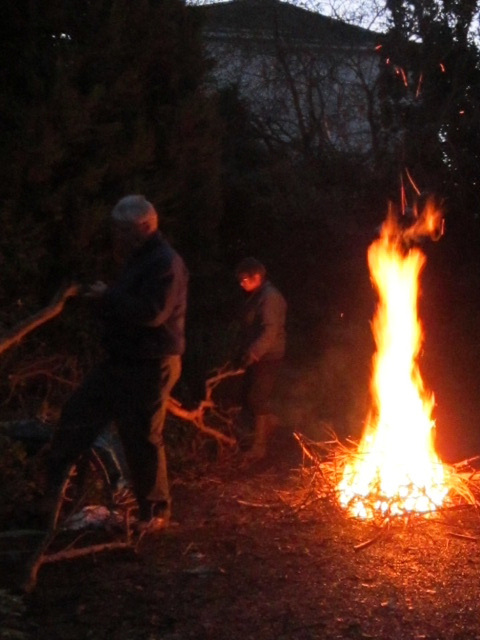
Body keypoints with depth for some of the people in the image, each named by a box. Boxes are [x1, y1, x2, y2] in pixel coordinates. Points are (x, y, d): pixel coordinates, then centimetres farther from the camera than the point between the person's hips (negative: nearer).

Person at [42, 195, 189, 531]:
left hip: (151, 367, -10)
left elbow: (151, 313, -29)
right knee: (77, 416, 12)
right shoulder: (140, 259, 15)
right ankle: (52, 489, 24)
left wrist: (108, 296, -19)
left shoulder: (165, 263, -17)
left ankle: (155, 513, 14)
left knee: (143, 439, -2)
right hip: (122, 361, 10)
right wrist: (107, 298, 8)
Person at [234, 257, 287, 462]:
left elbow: (270, 331, -26)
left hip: (267, 358, -9)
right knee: (249, 396, 14)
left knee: (257, 399, -7)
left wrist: (252, 353, -34)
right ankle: (270, 420, 36)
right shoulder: (254, 297, 14)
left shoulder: (270, 297, -17)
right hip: (254, 356, 9)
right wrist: (241, 352, 19)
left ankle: (259, 446, 0)